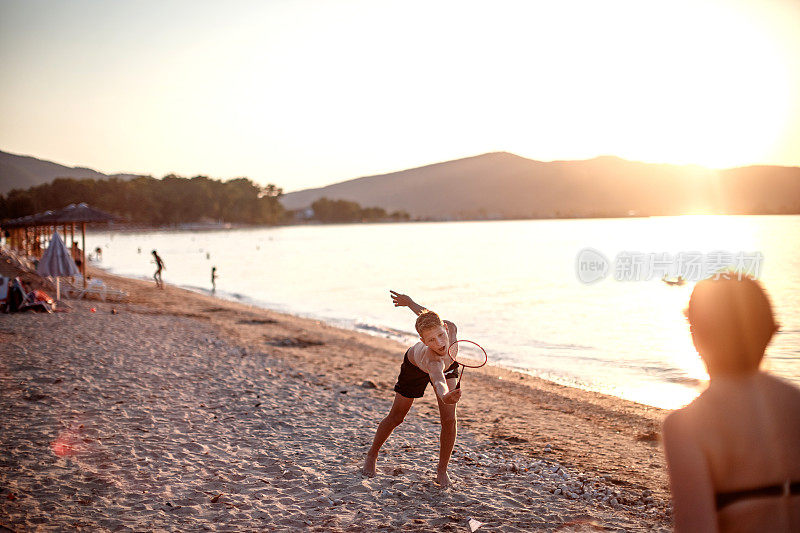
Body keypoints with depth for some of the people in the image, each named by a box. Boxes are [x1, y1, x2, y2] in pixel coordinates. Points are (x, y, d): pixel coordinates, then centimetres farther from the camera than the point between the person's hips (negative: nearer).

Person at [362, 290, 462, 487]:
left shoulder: (450, 328, -38)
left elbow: (424, 312, -17)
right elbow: (438, 381, -73)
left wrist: (409, 302, 3)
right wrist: (446, 396, -96)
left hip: (448, 366, 4)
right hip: (414, 367, -3)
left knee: (449, 420, -9)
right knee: (396, 417, 11)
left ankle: (442, 469, 11)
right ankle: (372, 455, 38)